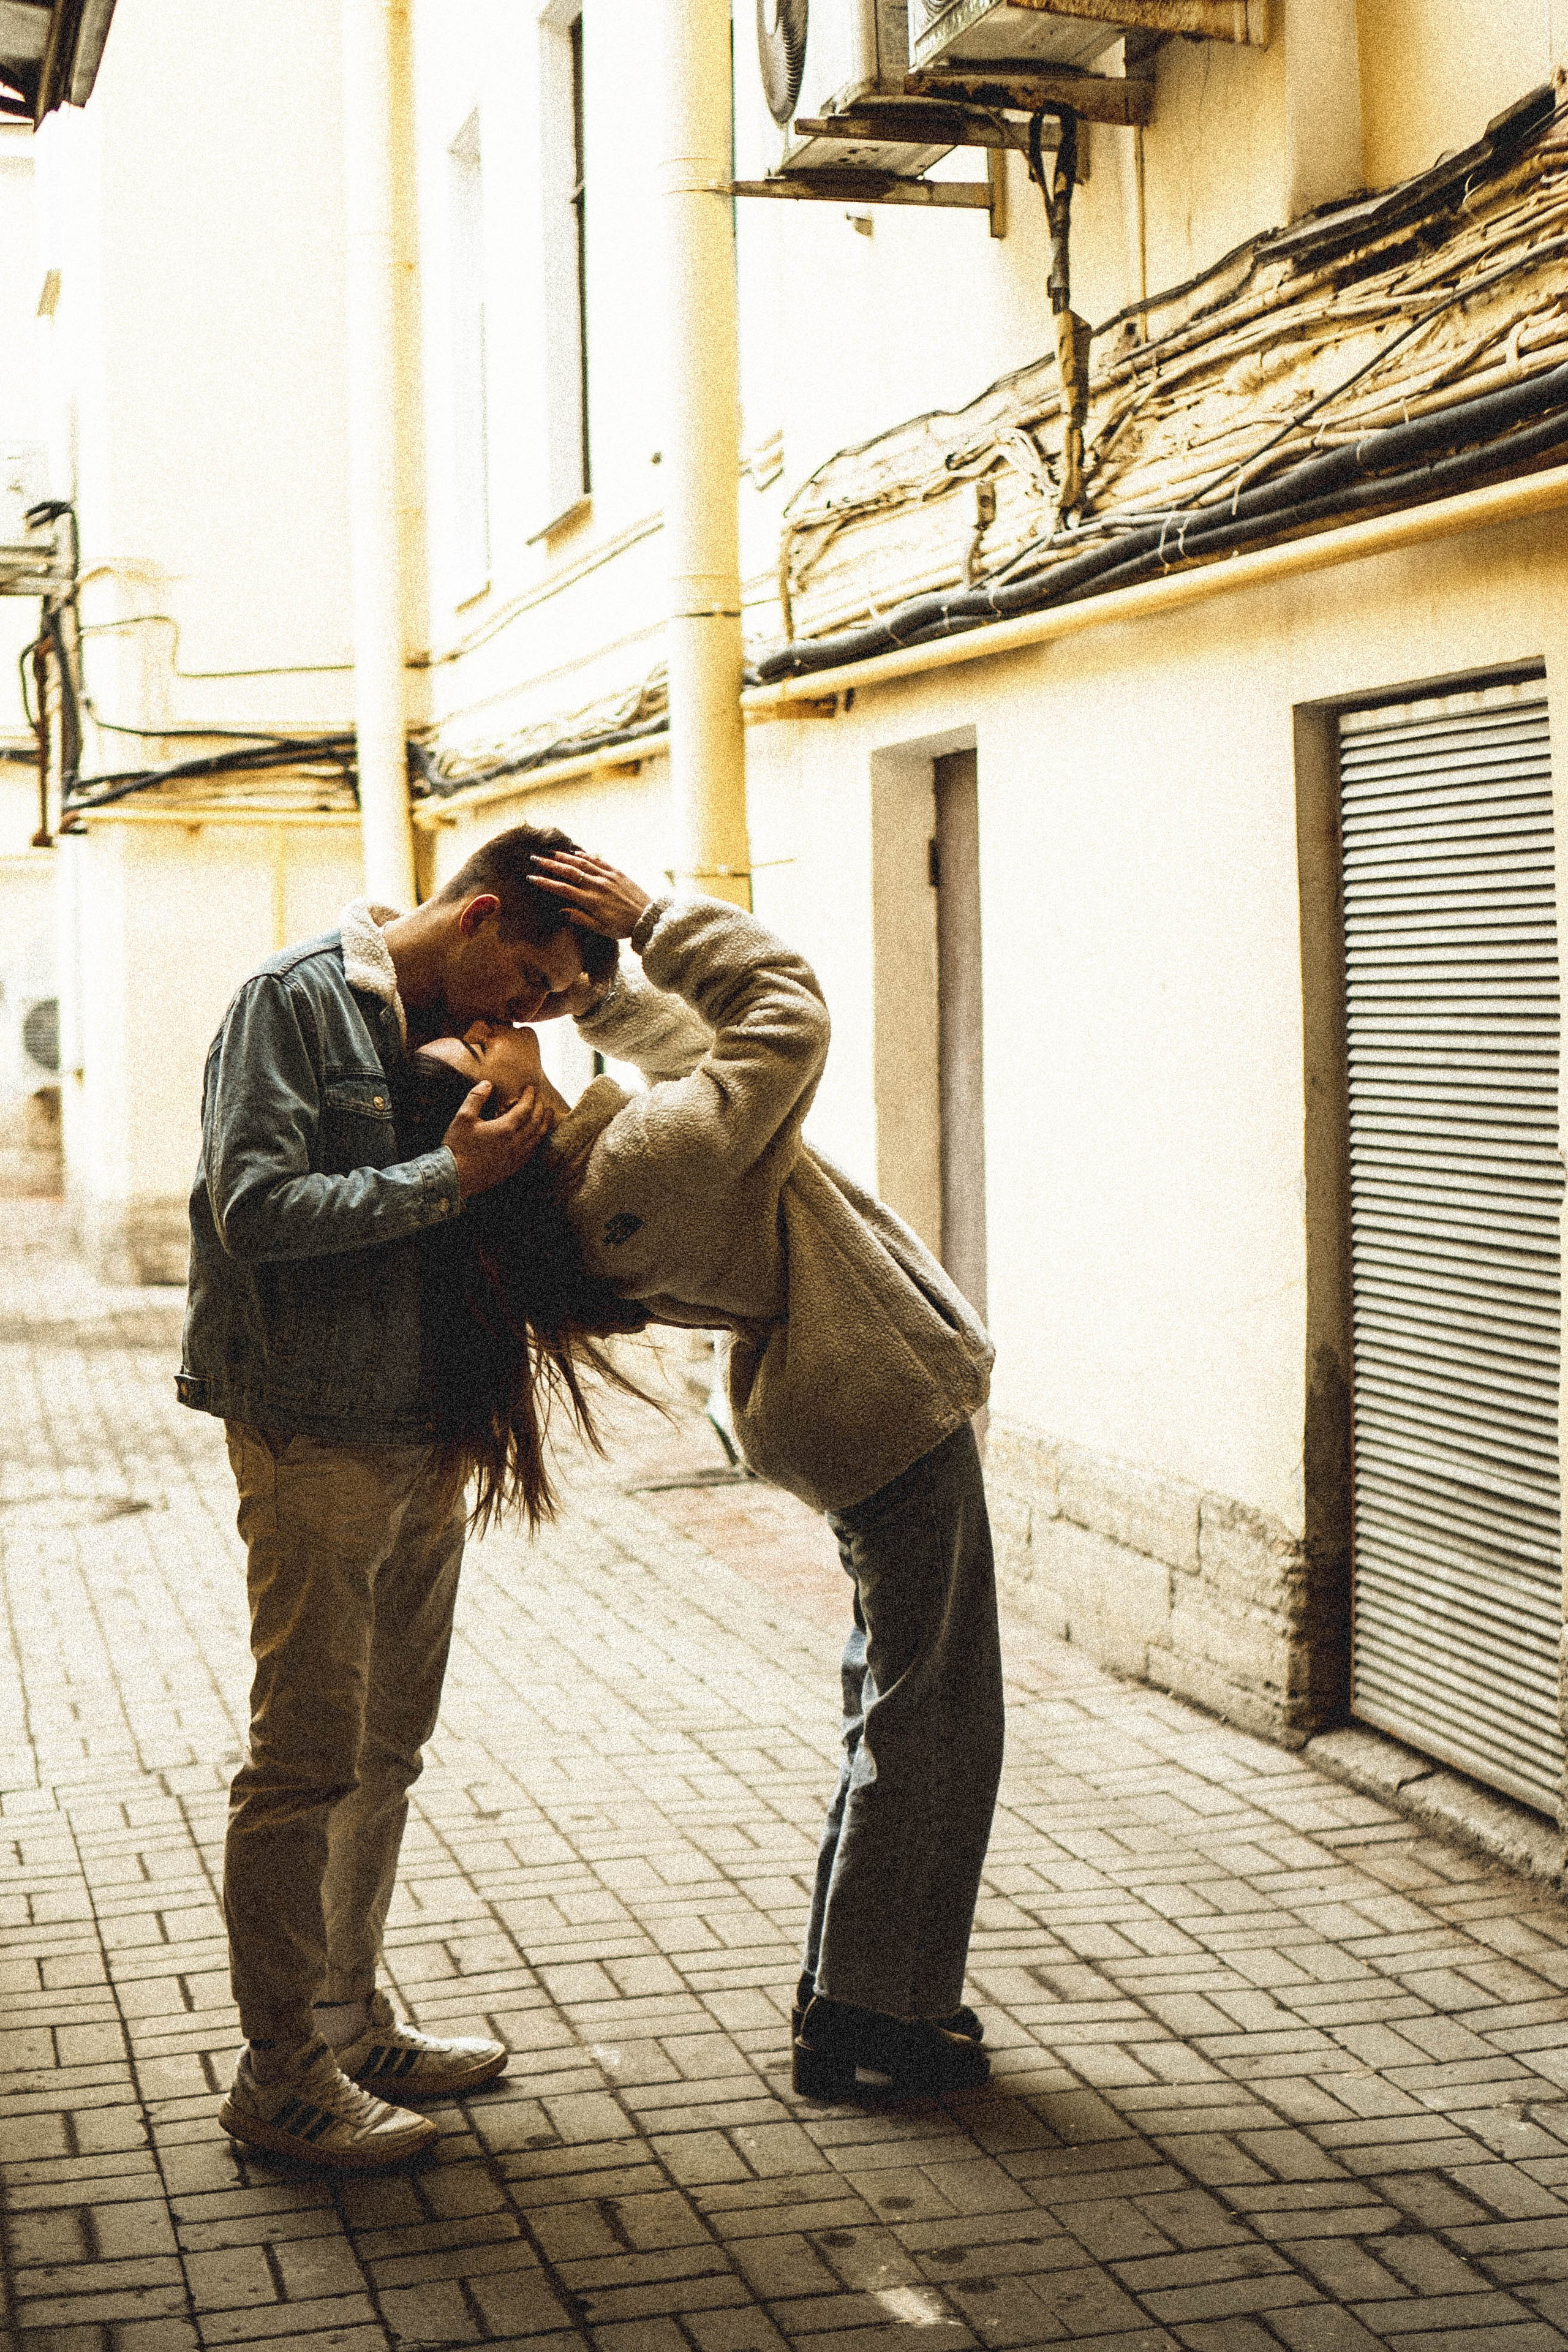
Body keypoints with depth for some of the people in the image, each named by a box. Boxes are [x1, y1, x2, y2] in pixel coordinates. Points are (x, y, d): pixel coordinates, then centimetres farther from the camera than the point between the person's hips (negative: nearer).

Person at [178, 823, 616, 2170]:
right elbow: (257, 1209, -21)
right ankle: (280, 2074, 6)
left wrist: (516, 1159, 1)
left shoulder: (451, 1035, 14)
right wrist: (450, 1177, -17)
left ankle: (351, 2022, 28)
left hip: (425, 1441, 8)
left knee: (387, 1756, 15)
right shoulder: (296, 1000, -10)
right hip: (315, 1440, -8)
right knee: (307, 1764, -3)